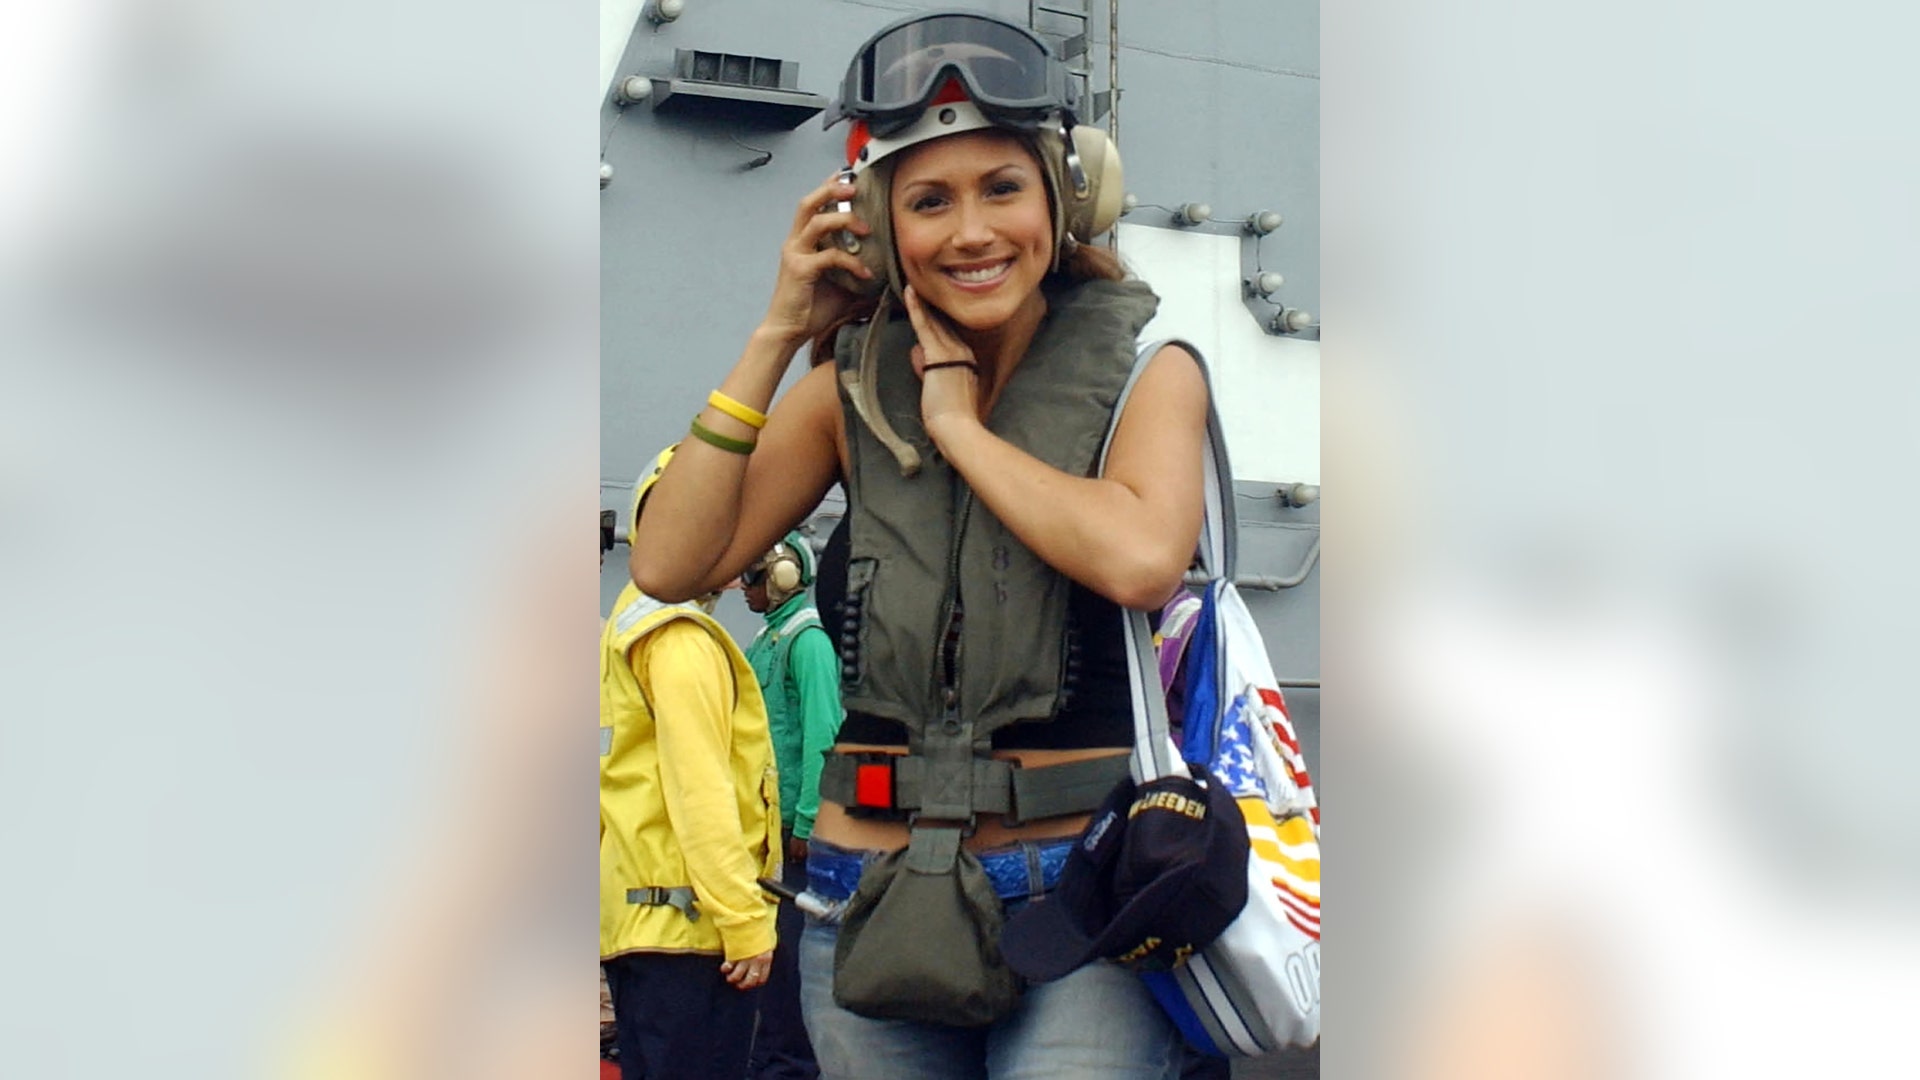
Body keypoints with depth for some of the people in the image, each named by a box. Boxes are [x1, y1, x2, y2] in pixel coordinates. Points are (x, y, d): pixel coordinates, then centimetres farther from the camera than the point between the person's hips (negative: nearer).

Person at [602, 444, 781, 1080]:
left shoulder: (630, 624, 19)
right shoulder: (681, 636, -11)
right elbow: (699, 789, -18)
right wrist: (746, 923, -19)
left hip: (633, 913, 10)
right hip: (687, 922, -10)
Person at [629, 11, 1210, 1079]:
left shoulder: (1144, 367, -1)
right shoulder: (856, 385, 7)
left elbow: (1141, 558, -20)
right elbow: (671, 564, -1)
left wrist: (958, 423, -10)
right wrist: (777, 337, -3)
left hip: (1078, 901, -3)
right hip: (874, 899, 3)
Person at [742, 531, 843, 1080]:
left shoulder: (808, 639, -11)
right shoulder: (767, 640, 16)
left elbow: (821, 735, -18)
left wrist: (806, 822, -21)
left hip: (794, 823, -9)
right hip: (766, 819, 9)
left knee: (786, 945, -5)